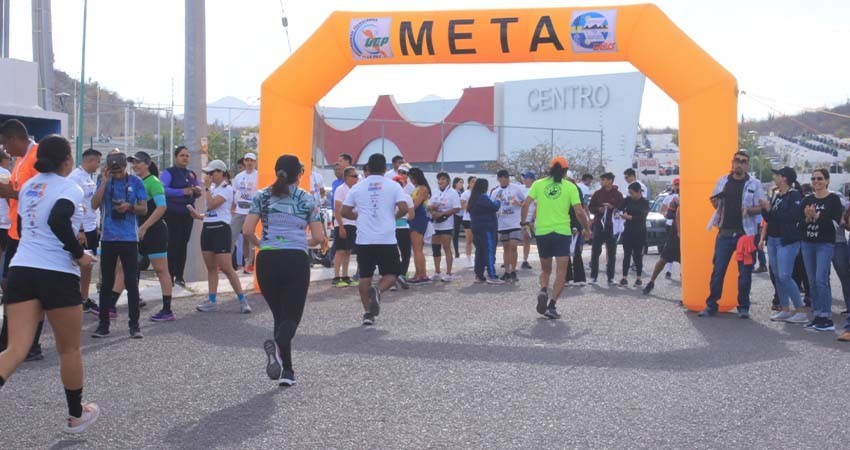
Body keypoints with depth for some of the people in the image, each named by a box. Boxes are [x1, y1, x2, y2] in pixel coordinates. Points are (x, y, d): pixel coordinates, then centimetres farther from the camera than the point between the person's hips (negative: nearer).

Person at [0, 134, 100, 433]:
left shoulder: (28, 187, 15)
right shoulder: (70, 188, -6)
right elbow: (58, 221, -24)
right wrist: (79, 254, -12)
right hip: (57, 274, -5)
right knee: (69, 349, 12)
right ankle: (76, 415, 27)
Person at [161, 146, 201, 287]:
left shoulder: (192, 174, 14)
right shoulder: (169, 173, -5)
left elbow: (197, 192, 20)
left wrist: (197, 191, -4)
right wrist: (182, 192, -25)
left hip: (187, 213, 6)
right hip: (172, 213, -6)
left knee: (183, 244, 8)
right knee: (173, 244, -6)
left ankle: (179, 276, 16)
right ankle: (169, 276, 1)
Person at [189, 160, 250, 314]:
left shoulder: (227, 189, -10)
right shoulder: (212, 188, 15)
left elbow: (211, 205, -22)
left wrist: (207, 187, -13)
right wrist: (199, 216, 8)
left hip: (220, 229, -8)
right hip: (207, 228, 8)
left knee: (226, 268, -9)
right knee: (211, 267, 8)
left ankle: (242, 300, -2)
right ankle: (211, 301, 13)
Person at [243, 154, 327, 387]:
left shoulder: (262, 196, 8)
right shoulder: (308, 199, 5)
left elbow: (247, 231, 0)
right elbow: (319, 237, 4)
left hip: (267, 260, 2)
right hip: (296, 260, -2)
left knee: (279, 314, 14)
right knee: (292, 315, 1)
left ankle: (286, 371, 11)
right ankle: (277, 346, -32)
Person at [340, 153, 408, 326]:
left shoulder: (358, 187, 6)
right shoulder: (393, 186, 0)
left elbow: (345, 212, 5)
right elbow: (403, 208, -9)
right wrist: (394, 216, 11)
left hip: (364, 239, 2)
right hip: (387, 239, -2)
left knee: (365, 275, 11)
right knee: (391, 274, 10)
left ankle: (367, 312, 8)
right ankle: (378, 291, -20)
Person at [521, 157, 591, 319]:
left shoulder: (538, 184, 4)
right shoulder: (570, 187, -1)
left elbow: (525, 204, -5)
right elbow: (579, 211, -5)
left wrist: (524, 223, 7)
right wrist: (587, 229, 8)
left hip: (542, 232, 2)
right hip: (563, 232, -2)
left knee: (545, 269, 18)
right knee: (561, 272, 2)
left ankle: (543, 290, -9)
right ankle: (552, 305, -9)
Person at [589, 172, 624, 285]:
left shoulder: (618, 194, 1)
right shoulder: (597, 193, 6)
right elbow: (591, 208, 8)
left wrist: (612, 207, -15)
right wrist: (599, 209, -11)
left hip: (612, 226, -1)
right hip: (598, 225, 1)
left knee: (612, 253, 4)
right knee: (595, 251, -1)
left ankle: (610, 277, 11)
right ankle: (593, 276, 4)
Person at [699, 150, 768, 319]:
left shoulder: (755, 184, 1)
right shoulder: (723, 181, 8)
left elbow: (762, 207, 0)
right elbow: (715, 204, 17)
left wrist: (749, 210, -20)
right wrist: (717, 199, -6)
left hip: (745, 233, -2)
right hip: (724, 233, 2)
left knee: (745, 272, 4)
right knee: (718, 270, 2)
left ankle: (743, 307, 14)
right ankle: (711, 305, 9)